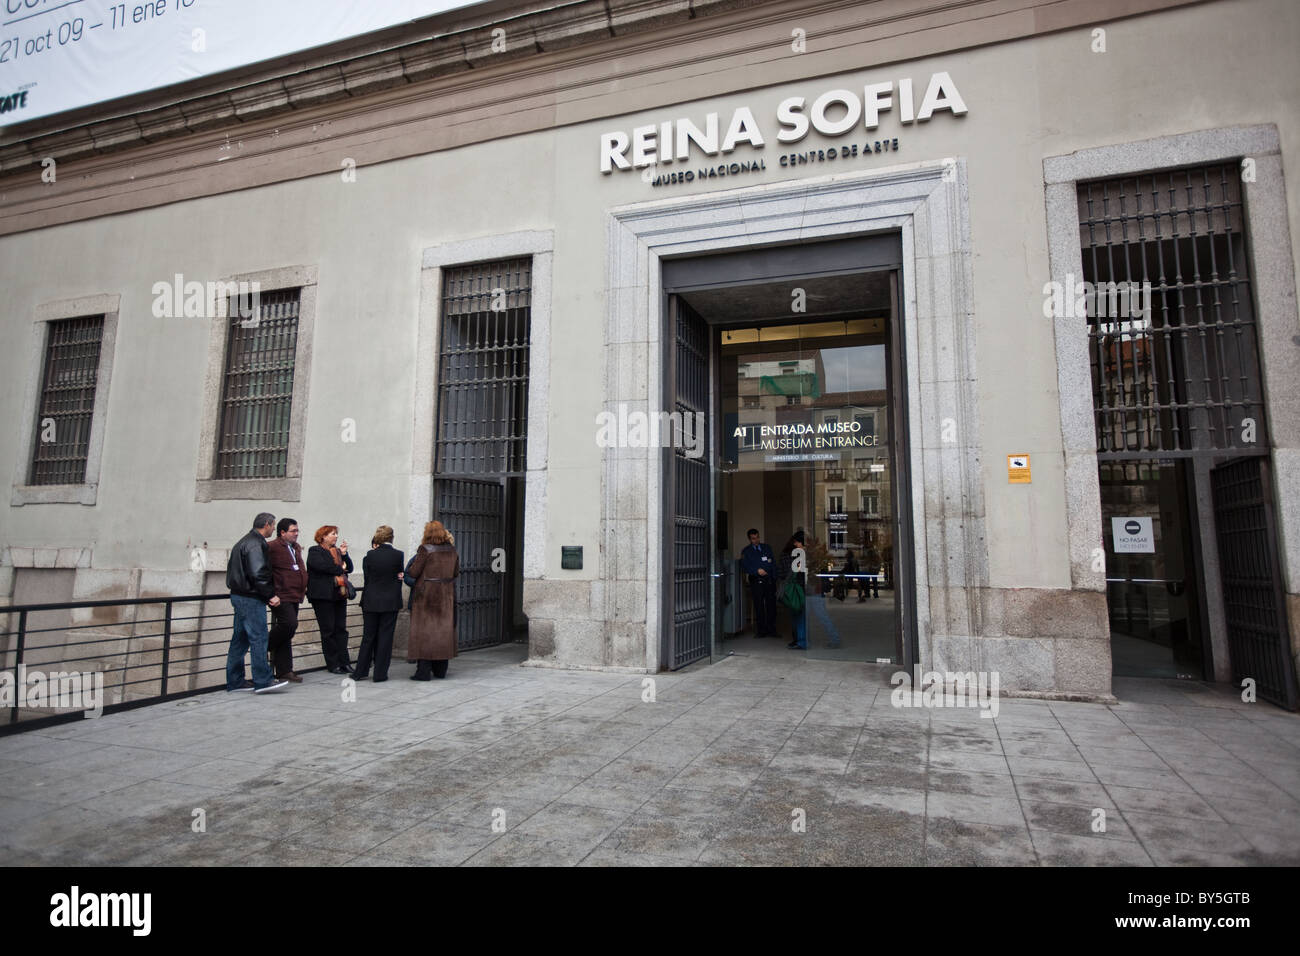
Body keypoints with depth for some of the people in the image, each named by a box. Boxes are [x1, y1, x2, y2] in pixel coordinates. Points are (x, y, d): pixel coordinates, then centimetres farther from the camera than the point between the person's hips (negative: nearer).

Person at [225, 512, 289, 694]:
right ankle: (263, 681, -6)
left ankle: (235, 681, 19)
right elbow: (258, 574, -23)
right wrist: (271, 595, -16)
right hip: (251, 599, -11)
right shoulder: (255, 544, -15)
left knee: (240, 639, 13)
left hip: (239, 596, 11)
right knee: (259, 638, -8)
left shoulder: (244, 542, 18)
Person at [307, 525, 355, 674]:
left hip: (340, 595, 6)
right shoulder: (315, 551, -2)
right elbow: (321, 565, -20)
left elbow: (349, 568, 13)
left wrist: (344, 554, -2)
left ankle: (343, 662, 6)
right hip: (324, 596, -6)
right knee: (328, 630, 0)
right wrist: (340, 569, -8)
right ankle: (332, 664, 6)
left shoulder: (337, 551, 17)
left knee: (341, 629, 4)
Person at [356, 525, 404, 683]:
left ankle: (361, 671, 19)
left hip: (371, 602, 1)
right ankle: (380, 674, 8)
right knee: (385, 637, 5)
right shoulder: (398, 555, -8)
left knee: (368, 636, 12)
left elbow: (367, 578, -2)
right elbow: (400, 576, 2)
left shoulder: (370, 555, -6)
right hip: (391, 602, -1)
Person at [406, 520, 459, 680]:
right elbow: (456, 572, 13)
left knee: (424, 629, 2)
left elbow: (413, 573, -10)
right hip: (446, 595, 5)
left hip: (426, 594, -5)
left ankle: (423, 671, 1)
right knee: (443, 628, 12)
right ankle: (440, 670, 19)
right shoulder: (452, 550, 5)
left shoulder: (425, 549, -11)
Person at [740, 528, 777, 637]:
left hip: (769, 580, 2)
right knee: (759, 606, -2)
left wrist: (774, 578, 5)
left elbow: (773, 563, 15)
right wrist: (757, 570, -14)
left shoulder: (767, 548, 17)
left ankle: (771, 630, 7)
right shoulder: (746, 552, 10)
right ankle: (761, 631, 5)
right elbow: (745, 565, 0)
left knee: (771, 605, -1)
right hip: (756, 581, -2)